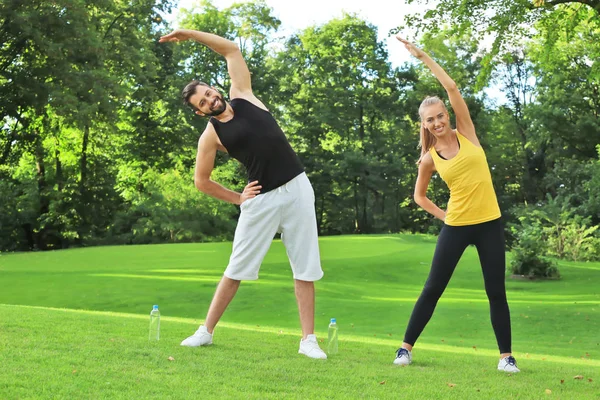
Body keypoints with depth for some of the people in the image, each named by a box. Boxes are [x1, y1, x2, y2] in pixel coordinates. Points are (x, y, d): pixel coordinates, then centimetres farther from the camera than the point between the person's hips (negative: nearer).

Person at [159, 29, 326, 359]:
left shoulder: (241, 96, 6)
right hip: (262, 199, -2)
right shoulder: (211, 136, -1)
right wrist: (237, 198, 4)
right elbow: (201, 181, 6)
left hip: (297, 187, 2)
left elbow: (231, 50, 11)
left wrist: (190, 34, 6)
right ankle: (206, 331, 16)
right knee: (237, 268, 4)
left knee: (305, 268, 1)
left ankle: (308, 340, 6)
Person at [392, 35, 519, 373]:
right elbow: (420, 196, 15)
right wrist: (442, 215, 2)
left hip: (489, 223, 0)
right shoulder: (429, 158, 0)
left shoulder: (466, 133, 0)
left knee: (496, 292, 1)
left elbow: (452, 88, -9)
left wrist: (423, 56, -7)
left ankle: (506, 355, 10)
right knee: (433, 289, 2)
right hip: (456, 227, 0)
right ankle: (407, 347, 12)